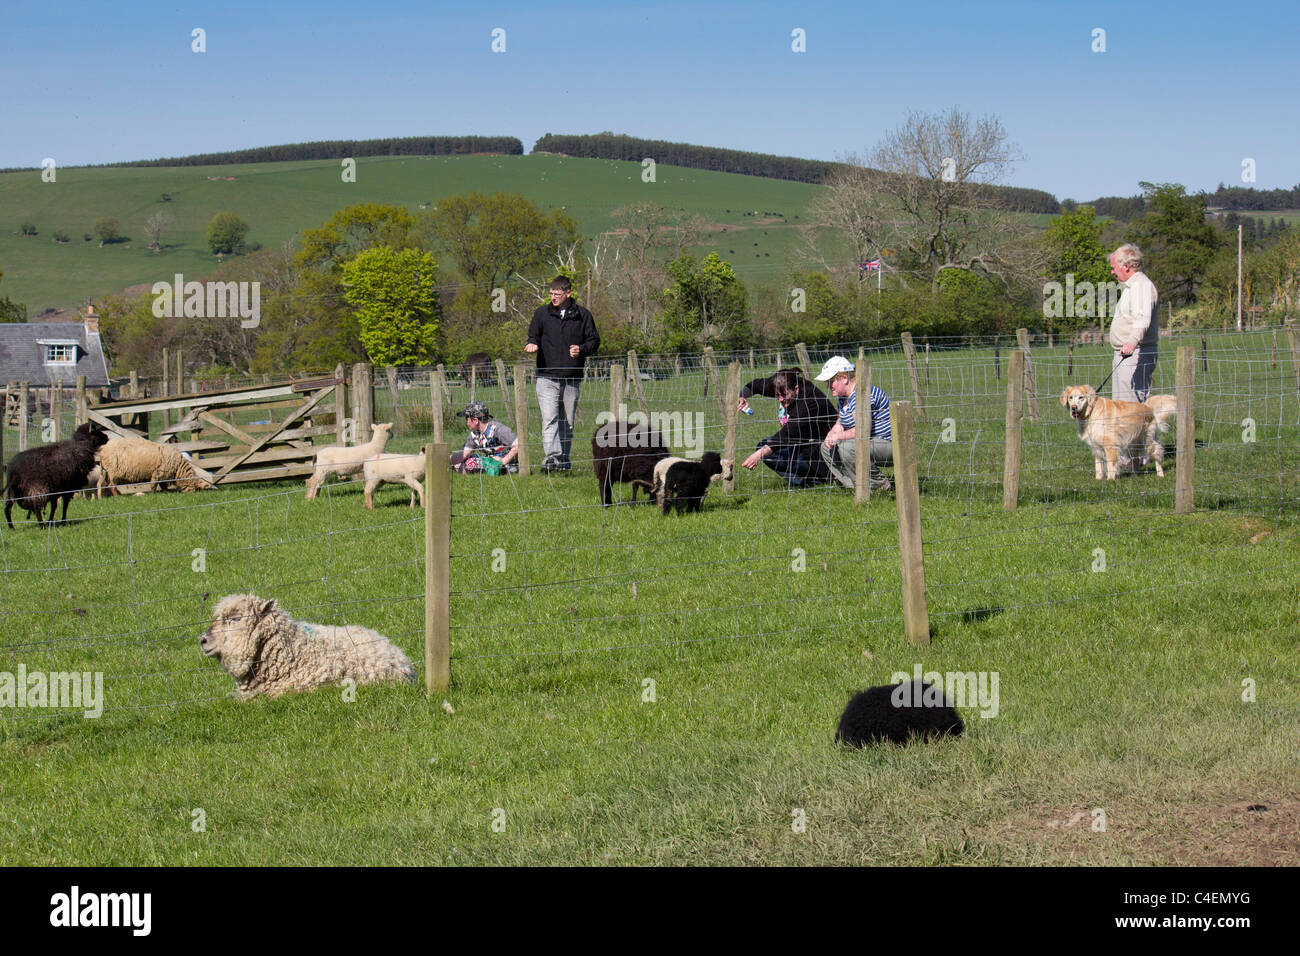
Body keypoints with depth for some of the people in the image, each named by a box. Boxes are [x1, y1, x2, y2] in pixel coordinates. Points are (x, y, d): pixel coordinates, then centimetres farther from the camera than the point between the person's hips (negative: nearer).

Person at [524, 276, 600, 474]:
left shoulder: (582, 316, 6)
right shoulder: (542, 314, 7)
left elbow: (594, 340, 9)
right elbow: (533, 336, 13)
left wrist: (581, 349, -11)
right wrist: (532, 344, -11)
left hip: (572, 378, 1)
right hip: (547, 377, -1)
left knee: (568, 422, 8)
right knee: (549, 419, -16)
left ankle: (564, 460, 18)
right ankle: (551, 457, -25)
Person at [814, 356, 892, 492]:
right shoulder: (844, 397, 11)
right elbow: (840, 425, 20)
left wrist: (837, 437, -18)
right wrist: (831, 435, -3)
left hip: (889, 444, -11)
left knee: (847, 447, -33)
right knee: (826, 448, 9)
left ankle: (878, 485, -16)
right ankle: (855, 485, 1)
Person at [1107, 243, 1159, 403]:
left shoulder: (1143, 285, -15)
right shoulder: (1131, 286, 21)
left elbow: (1143, 319, -32)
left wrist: (1132, 341, -46)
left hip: (1136, 354, -11)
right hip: (1125, 355, 11)